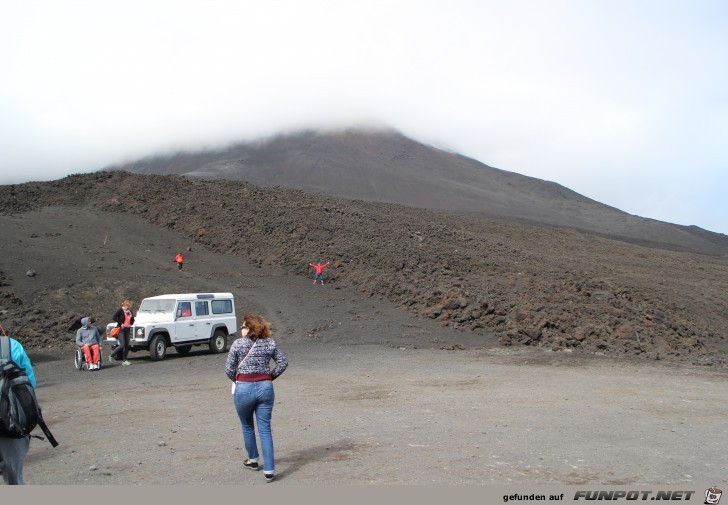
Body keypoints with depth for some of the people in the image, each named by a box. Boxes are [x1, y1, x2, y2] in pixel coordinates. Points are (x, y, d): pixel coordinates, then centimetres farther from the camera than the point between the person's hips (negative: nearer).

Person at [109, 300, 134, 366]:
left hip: (127, 330, 7)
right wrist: (120, 324, -17)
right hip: (121, 330, -7)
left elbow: (132, 319, 26)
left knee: (126, 346, 5)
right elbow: (114, 317, -18)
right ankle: (111, 355, 5)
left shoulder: (129, 311, 12)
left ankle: (124, 360, 10)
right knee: (122, 345, -12)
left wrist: (131, 324, 6)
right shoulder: (120, 310, -8)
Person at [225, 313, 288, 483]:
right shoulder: (270, 343, 2)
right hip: (265, 387, 2)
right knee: (265, 430, 4)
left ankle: (253, 460, 36)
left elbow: (229, 369, -7)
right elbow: (283, 363, 3)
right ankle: (269, 470, -1)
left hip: (244, 388, -2)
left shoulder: (238, 344, -7)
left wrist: (236, 380, 11)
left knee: (247, 426, 21)